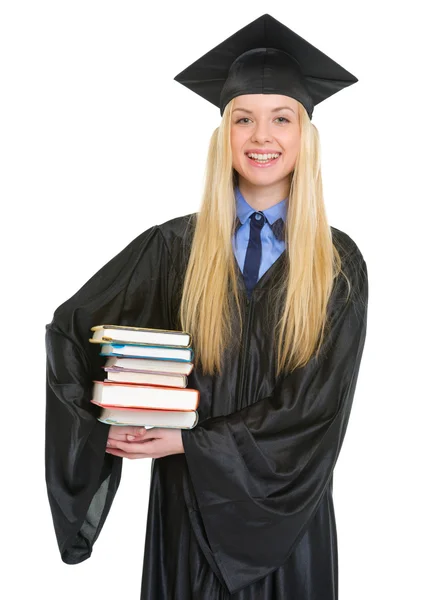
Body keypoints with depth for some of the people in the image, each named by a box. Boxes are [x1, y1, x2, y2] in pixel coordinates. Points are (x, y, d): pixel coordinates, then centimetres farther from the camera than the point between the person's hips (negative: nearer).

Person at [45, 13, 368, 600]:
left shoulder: (338, 264, -6)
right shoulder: (173, 248, -5)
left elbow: (316, 406, -11)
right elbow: (70, 327, 0)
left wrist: (190, 441, -17)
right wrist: (110, 427, -16)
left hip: (284, 509, 0)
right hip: (190, 504, 1)